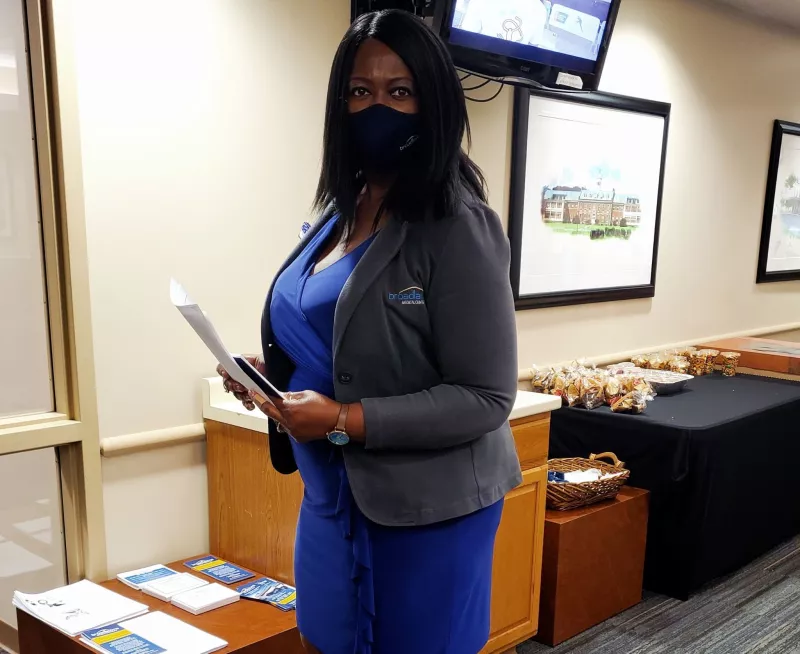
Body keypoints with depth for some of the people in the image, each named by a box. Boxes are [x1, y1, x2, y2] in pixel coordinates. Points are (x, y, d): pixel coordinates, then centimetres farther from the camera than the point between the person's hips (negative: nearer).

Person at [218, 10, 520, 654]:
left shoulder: (457, 227, -17)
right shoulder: (340, 212, 6)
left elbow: (486, 398, -19)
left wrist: (345, 421, -24)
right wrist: (270, 376, -1)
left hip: (426, 508, -7)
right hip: (332, 494, 7)